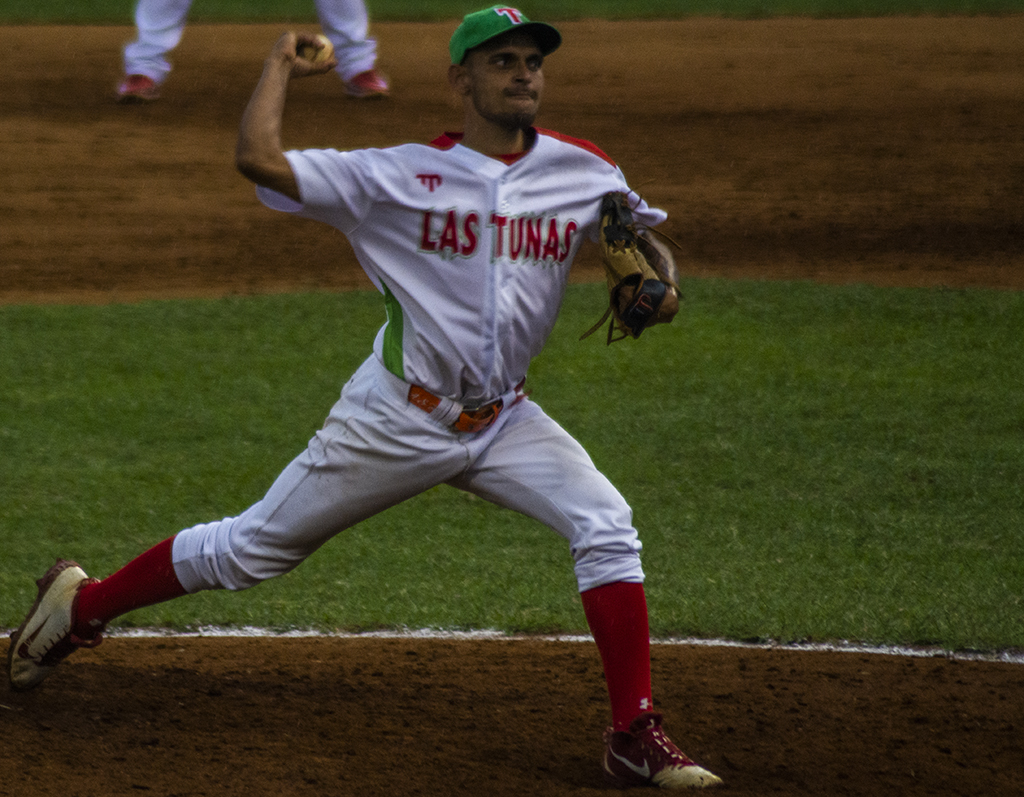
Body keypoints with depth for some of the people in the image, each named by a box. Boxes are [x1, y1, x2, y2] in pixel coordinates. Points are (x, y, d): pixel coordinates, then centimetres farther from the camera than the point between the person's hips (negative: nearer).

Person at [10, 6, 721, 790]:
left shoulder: (582, 174, -1)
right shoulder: (403, 176, -12)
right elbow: (258, 159, -20)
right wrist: (280, 67, -5)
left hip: (505, 421, 3)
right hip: (398, 422, -3)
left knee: (607, 527, -18)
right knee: (251, 548, 5)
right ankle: (86, 604, 27)